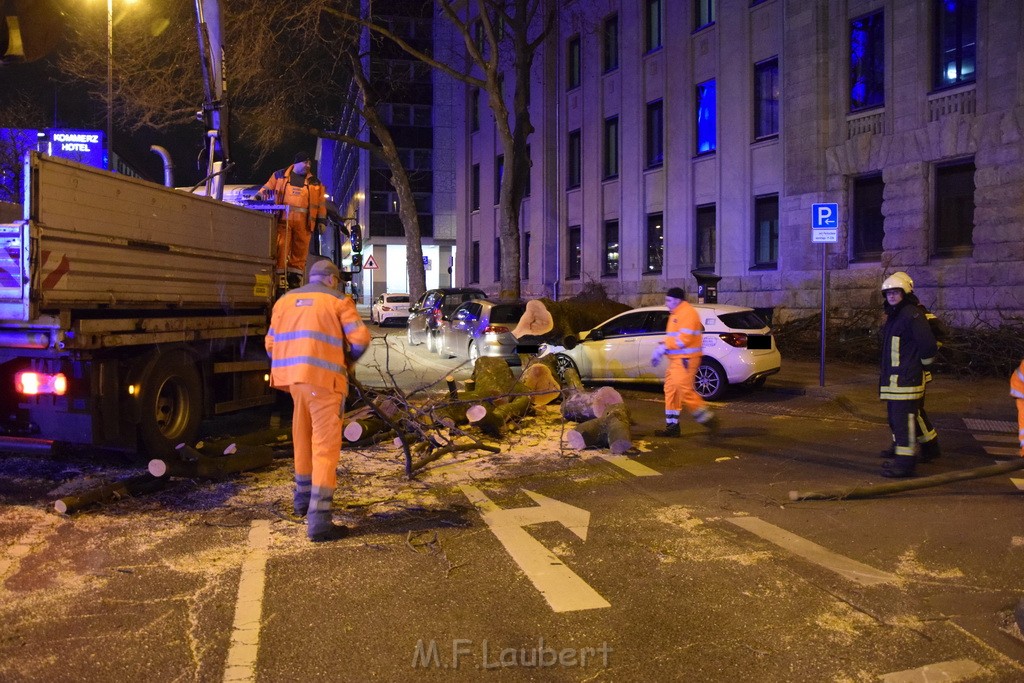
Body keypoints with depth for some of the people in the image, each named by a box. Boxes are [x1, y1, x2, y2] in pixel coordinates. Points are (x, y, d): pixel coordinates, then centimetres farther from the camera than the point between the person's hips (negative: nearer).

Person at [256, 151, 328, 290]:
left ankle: (294, 279, 4)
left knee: (300, 251, 0)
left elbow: (321, 202, 13)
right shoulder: (280, 175, 13)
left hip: (304, 222, 2)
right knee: (281, 248, -8)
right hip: (283, 219, -1)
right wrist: (259, 196, -4)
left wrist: (321, 220, 6)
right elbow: (267, 189, 16)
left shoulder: (315, 182, 15)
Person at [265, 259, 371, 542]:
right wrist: (348, 359, 15)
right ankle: (319, 521, -11)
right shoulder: (338, 300, 2)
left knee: (303, 439, 22)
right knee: (326, 446, -5)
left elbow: (271, 344, 13)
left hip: (291, 375, 6)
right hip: (324, 378, -6)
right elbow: (361, 338, -5)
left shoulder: (285, 300, 16)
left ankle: (303, 499, 39)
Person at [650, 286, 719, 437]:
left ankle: (708, 419, -2)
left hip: (685, 360, -10)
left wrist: (664, 347, -18)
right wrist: (661, 348, 9)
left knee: (684, 391, -13)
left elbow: (684, 338, -21)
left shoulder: (688, 313, -12)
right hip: (676, 359, 10)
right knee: (671, 391, 8)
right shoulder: (675, 314, 20)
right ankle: (672, 426, 12)